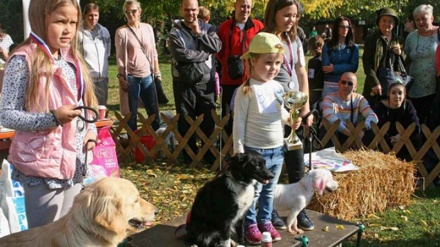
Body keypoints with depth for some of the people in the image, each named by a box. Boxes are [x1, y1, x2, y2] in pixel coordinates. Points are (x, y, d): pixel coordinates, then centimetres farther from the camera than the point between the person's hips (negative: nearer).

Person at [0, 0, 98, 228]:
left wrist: (90, 129, -1)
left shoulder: (72, 60, 9)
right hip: (41, 166, -6)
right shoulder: (23, 60, -12)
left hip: (73, 163, 7)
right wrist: (53, 118, -26)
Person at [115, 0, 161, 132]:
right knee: (131, 113, 4)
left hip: (147, 75, 4)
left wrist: (157, 72, 9)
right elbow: (119, 57, -4)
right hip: (131, 77, -3)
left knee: (154, 111, 9)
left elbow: (154, 52, 11)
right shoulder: (121, 31, -4)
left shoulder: (148, 28, 7)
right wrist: (121, 77, -10)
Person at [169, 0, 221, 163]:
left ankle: (209, 153, 23)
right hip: (184, 83, -2)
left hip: (206, 82, 2)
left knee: (209, 120, 8)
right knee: (186, 121, 5)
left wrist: (199, 32, -10)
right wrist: (205, 54, -11)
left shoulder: (207, 28, 7)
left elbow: (216, 47, -9)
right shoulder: (175, 32, -2)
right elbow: (182, 54, -19)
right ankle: (189, 155, 18)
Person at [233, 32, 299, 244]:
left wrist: (290, 119, -3)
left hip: (277, 150, 6)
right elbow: (239, 122, -14)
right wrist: (239, 151, -14)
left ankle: (265, 221, 34)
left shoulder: (277, 88, 4)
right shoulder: (246, 91, -16)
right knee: (253, 190, 5)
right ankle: (250, 224, 23)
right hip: (255, 151, -6)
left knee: (269, 190, 18)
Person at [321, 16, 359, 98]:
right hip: (329, 85, 0)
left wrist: (334, 68, -11)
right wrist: (344, 68, -6)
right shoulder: (327, 46, 4)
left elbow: (354, 67, -5)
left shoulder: (354, 47, 7)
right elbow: (325, 68, -3)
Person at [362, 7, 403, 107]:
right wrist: (375, 83, -14)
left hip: (394, 83, 4)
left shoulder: (398, 40, 12)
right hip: (377, 81, -4)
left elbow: (403, 65, 18)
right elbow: (366, 63, -6)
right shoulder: (371, 39, -1)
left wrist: (400, 53, -3)